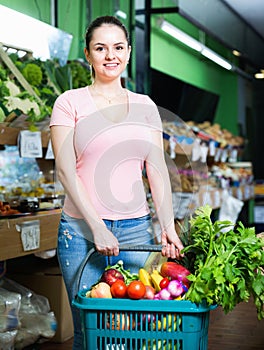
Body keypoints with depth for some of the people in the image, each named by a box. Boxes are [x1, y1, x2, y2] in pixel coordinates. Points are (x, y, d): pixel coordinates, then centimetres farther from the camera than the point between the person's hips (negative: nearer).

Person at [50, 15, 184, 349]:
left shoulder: (145, 106, 10)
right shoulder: (70, 102, 1)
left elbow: (157, 170, 8)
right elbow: (65, 170, -7)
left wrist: (168, 227, -5)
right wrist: (97, 228, -14)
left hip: (136, 229, 3)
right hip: (82, 229, -2)